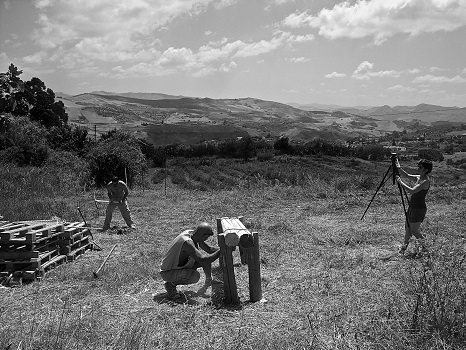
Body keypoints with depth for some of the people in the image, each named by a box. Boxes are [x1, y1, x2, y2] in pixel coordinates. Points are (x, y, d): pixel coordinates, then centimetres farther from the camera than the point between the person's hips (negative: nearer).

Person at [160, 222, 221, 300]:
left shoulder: (191, 233, -7)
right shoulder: (187, 242, -34)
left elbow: (209, 249, 4)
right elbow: (203, 261, -37)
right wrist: (220, 251, -30)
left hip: (179, 266, 9)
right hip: (168, 273, -9)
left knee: (207, 257, 1)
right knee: (195, 276, -33)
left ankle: (208, 281, 22)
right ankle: (171, 284, -10)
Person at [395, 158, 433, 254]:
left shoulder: (426, 181, -22)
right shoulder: (419, 177, 5)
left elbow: (412, 191, -29)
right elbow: (408, 175, 19)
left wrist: (400, 182, -23)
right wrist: (399, 168, 5)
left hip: (419, 208, -9)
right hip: (412, 206, 9)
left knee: (414, 230, 0)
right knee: (407, 227, 15)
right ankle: (404, 247, 26)